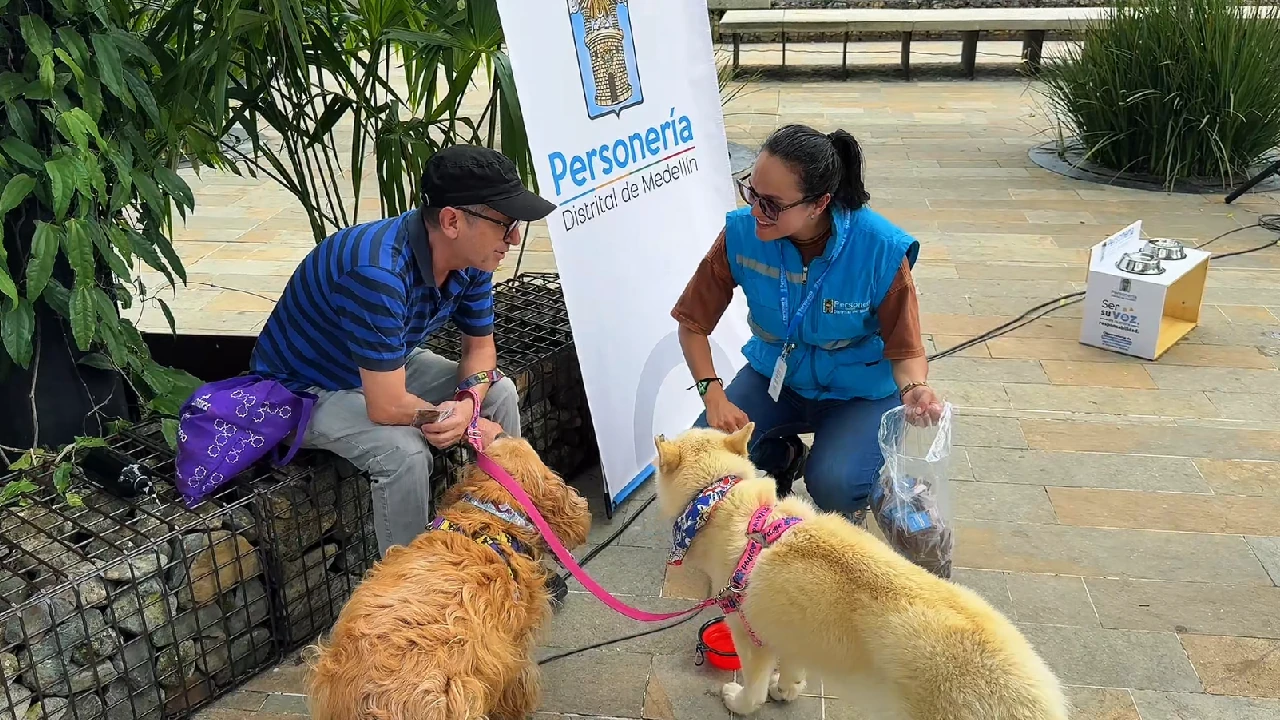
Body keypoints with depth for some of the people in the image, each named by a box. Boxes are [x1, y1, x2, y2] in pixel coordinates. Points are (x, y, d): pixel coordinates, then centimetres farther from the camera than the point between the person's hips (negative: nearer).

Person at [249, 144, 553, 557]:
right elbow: (387, 407, -38)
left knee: (500, 393, -3)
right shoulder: (378, 272, -39)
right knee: (404, 451, -31)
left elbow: (480, 346, 0)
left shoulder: (470, 258, -14)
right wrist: (473, 426, -22)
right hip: (306, 389, -8)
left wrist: (469, 401, -22)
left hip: (386, 369, 8)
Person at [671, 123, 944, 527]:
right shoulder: (742, 233, -19)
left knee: (832, 486, -29)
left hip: (860, 391, -3)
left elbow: (906, 352, -15)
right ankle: (781, 459, 15)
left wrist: (914, 390, -38)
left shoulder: (880, 250, -26)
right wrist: (713, 394, -22)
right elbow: (693, 323, -7)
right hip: (774, 374, 3)